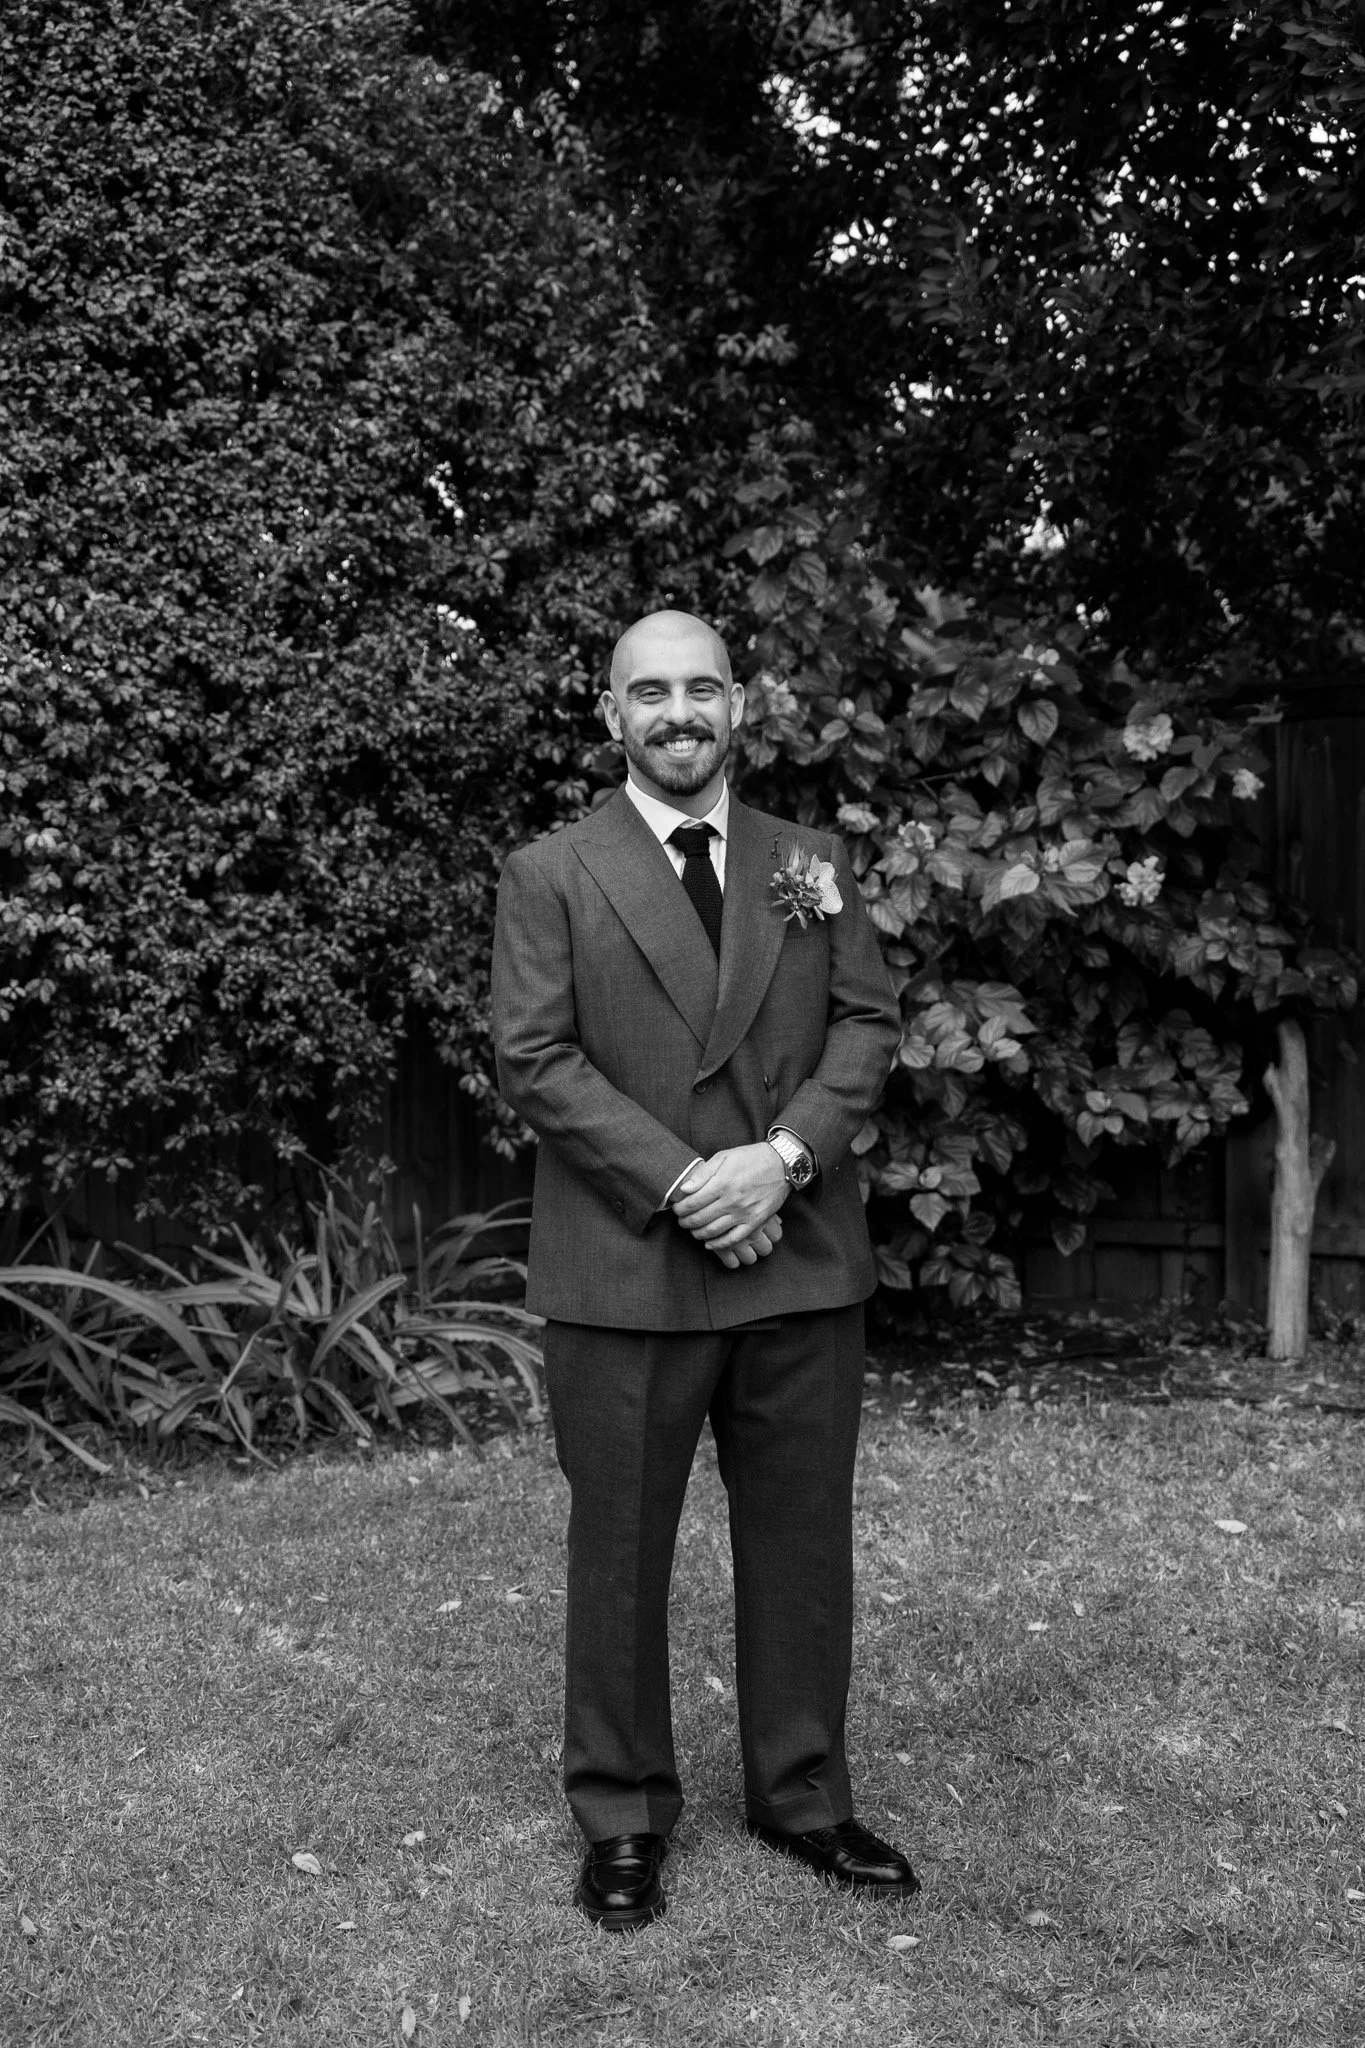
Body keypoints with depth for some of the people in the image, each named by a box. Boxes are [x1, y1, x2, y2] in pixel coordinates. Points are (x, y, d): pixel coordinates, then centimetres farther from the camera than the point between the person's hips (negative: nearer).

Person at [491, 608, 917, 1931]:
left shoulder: (811, 865, 11)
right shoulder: (550, 875, 1)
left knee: (801, 1544, 12)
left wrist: (785, 1156, -12)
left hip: (803, 1268, 3)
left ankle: (802, 1795, 29)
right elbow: (535, 1060, -7)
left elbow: (869, 1025, 5)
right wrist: (682, 1183, -15)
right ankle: (622, 1817, 24)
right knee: (619, 1554, 8)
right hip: (625, 1274, -3)